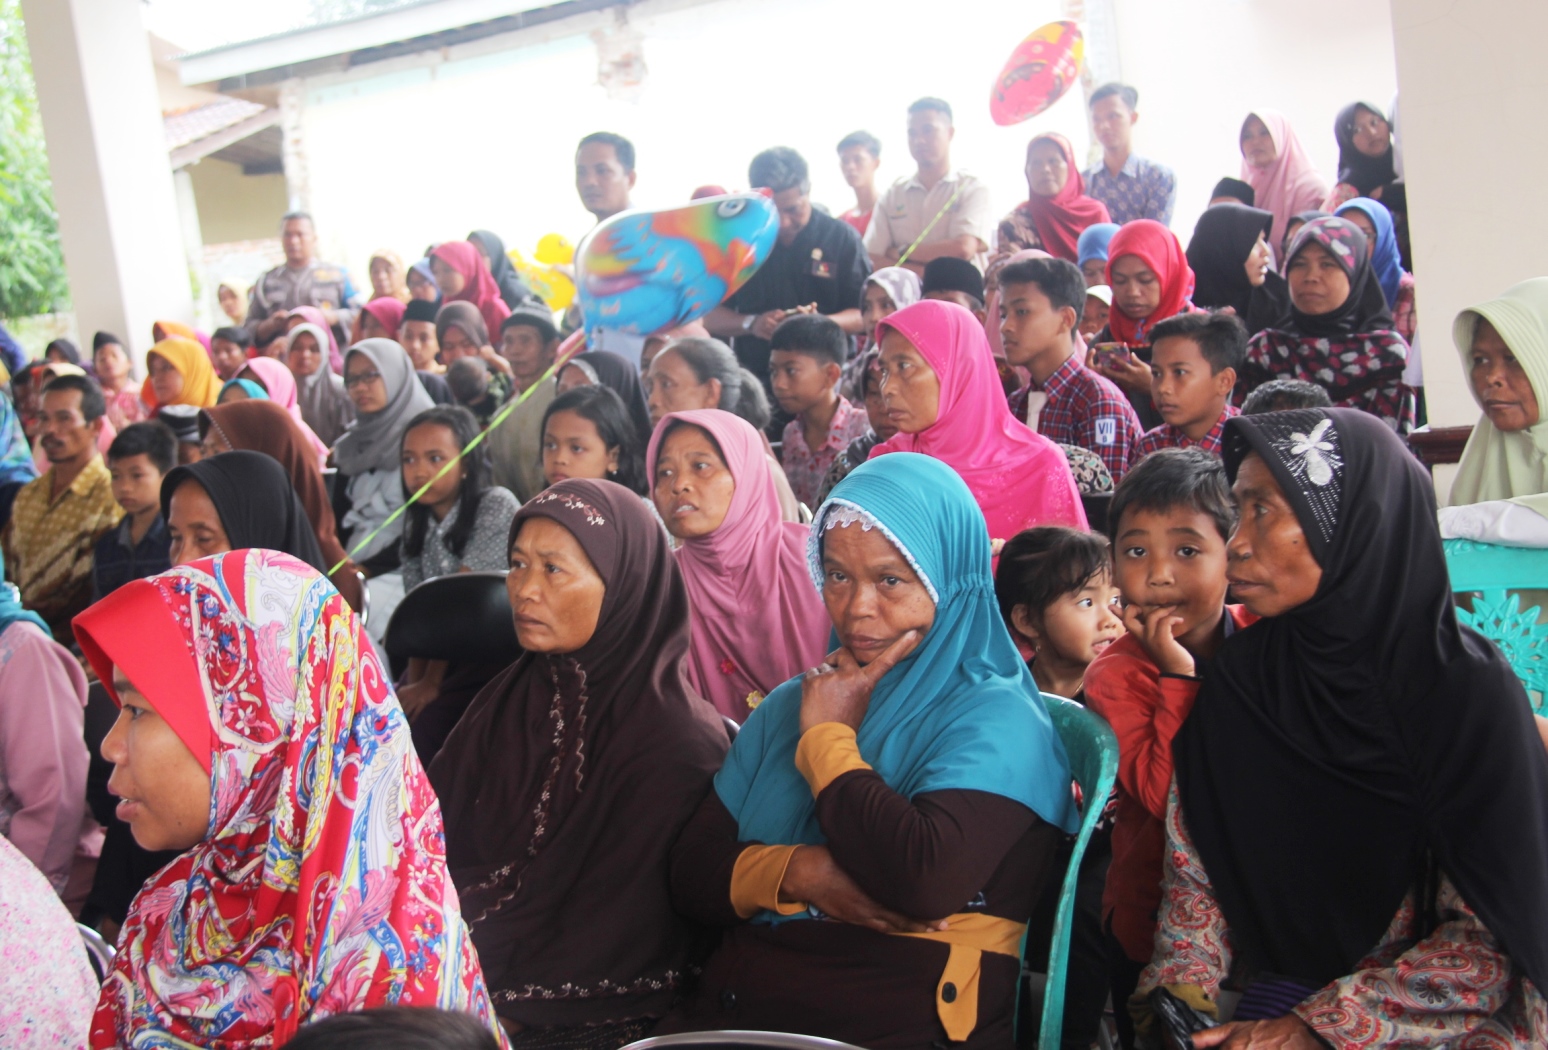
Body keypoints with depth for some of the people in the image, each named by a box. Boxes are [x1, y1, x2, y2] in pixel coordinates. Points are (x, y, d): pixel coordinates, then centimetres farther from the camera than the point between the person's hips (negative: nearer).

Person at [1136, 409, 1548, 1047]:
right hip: (1280, 989, 3)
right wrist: (1183, 982, -8)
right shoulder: (1242, 673, 1)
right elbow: (1194, 857, 7)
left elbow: (1493, 936, -11)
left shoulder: (1465, 690, -11)